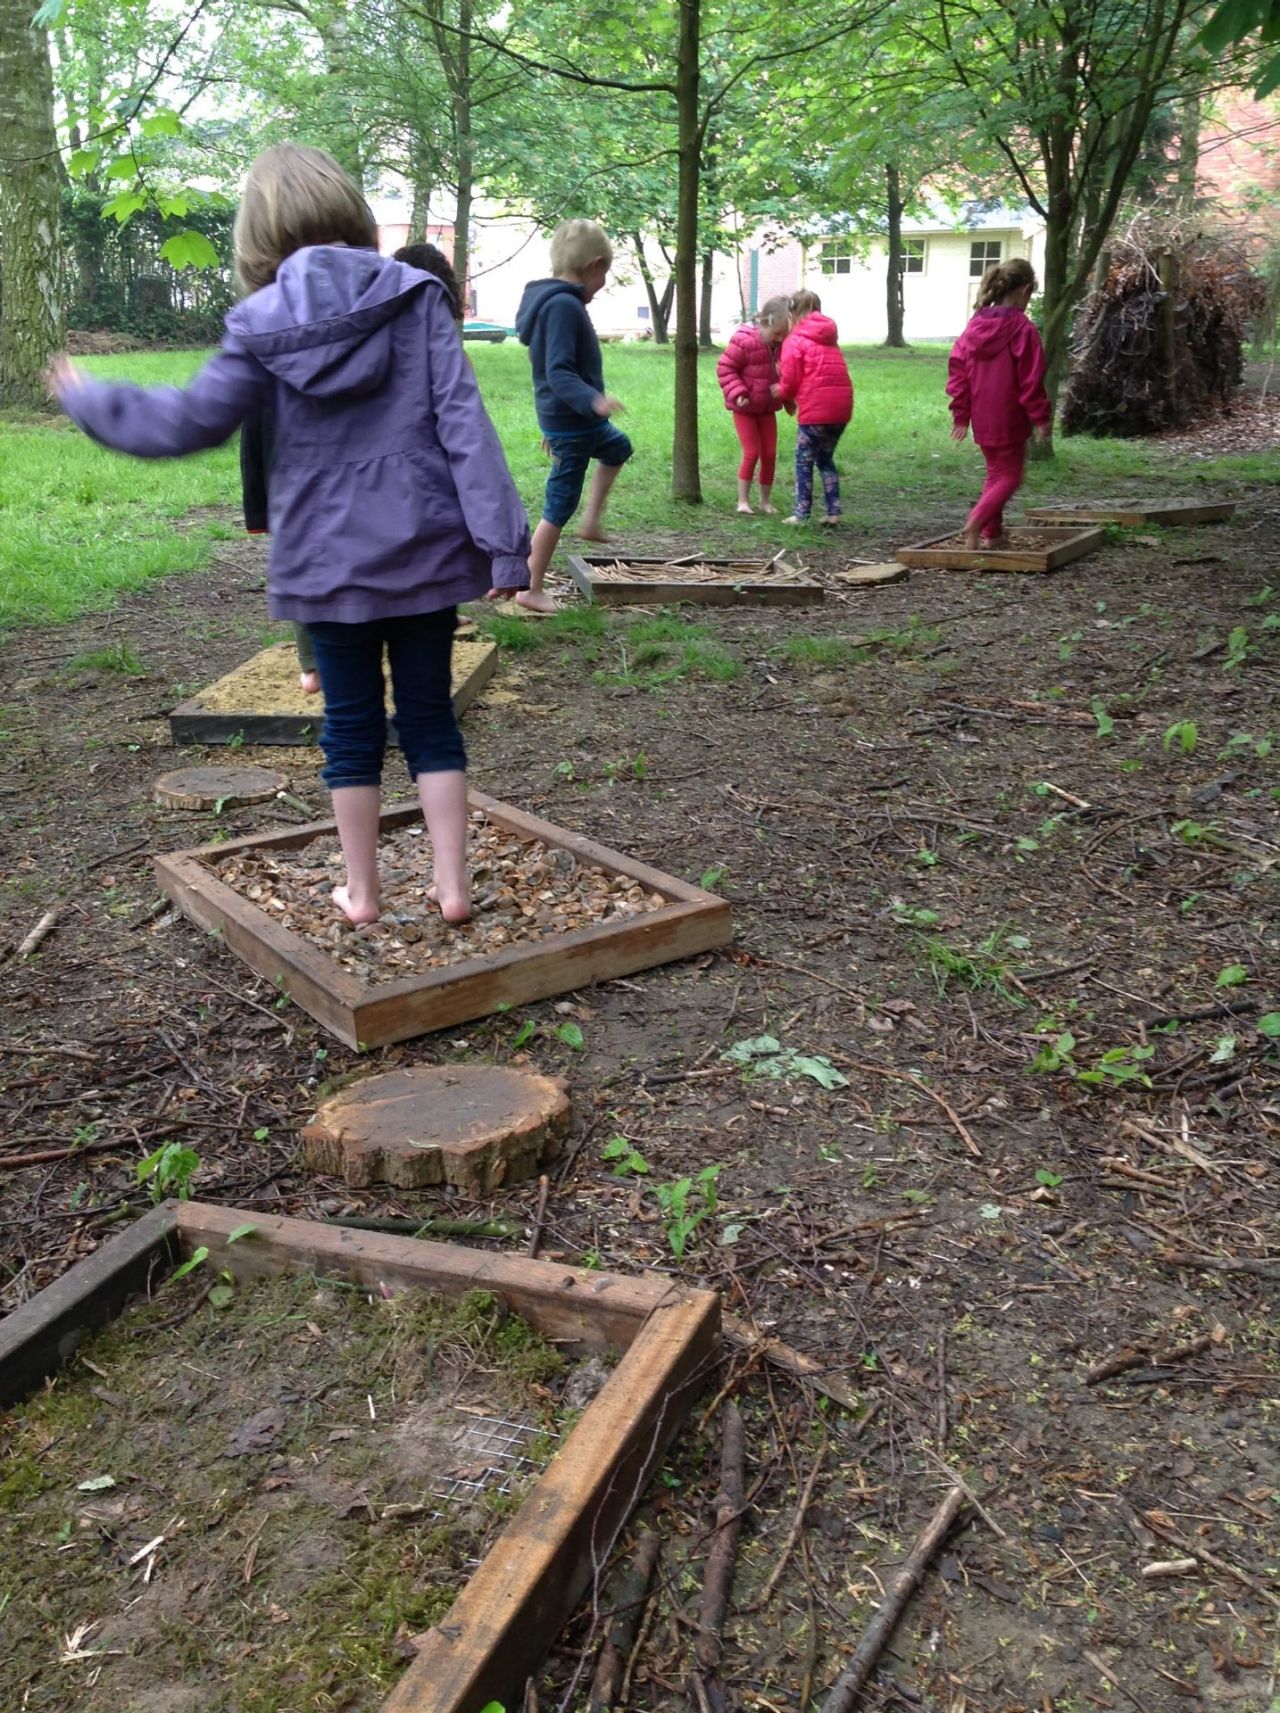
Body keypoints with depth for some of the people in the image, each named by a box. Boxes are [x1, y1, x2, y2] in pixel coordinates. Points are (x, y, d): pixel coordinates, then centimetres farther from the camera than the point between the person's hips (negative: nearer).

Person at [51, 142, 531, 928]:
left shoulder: (264, 323, -3)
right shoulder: (415, 296, -3)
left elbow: (190, 420, 1)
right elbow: (462, 421, -9)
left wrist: (87, 398, 18)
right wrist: (503, 538, -10)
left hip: (326, 559, 0)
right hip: (423, 550, 0)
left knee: (351, 723, 12)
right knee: (429, 715, 11)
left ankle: (361, 890, 20)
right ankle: (454, 884, 12)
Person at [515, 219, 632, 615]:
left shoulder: (551, 301, 10)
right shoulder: (564, 306, -22)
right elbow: (559, 374, -30)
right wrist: (593, 400, -45)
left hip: (575, 421, 10)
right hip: (571, 424, -10)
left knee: (618, 448, 33)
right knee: (559, 506, -1)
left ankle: (592, 521, 35)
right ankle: (532, 589, 7)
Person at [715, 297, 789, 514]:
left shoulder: (780, 344, -1)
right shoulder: (744, 341, -20)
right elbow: (725, 368, -15)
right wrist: (738, 394, -24)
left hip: (767, 408, 6)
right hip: (745, 408, -6)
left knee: (770, 454, 4)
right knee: (751, 453, -7)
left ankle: (765, 500, 16)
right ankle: (743, 500, 5)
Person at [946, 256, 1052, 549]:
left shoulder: (975, 324, 3)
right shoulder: (1022, 328, -15)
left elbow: (957, 367, 5)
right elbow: (1031, 379, -15)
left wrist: (960, 413, 9)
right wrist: (1042, 417, -6)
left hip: (982, 418, 6)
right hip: (1009, 420, -6)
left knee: (995, 473, 21)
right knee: (1010, 475, 3)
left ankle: (992, 533, 23)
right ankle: (978, 520, -20)